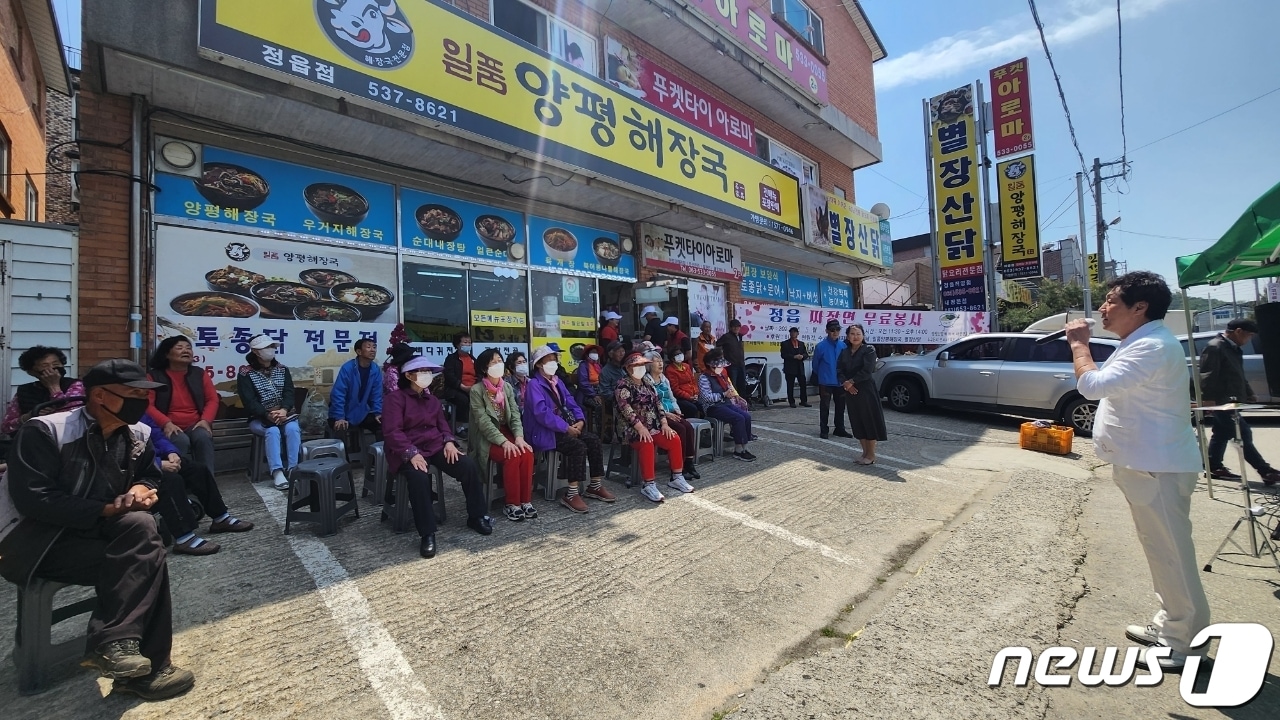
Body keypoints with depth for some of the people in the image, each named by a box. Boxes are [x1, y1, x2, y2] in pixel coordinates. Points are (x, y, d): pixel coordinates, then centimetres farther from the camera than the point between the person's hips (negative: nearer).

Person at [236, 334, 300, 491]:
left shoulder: (283, 370, 11)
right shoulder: (246, 375, 0)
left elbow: (289, 393, -1)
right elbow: (249, 402, -10)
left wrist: (283, 410, -22)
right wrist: (268, 415, -26)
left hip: (284, 414, 2)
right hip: (259, 418, -2)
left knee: (293, 429, -30)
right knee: (272, 431, -33)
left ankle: (293, 469, -29)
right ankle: (277, 472, -35)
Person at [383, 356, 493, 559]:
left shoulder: (433, 400, 19)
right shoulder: (396, 398, -4)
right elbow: (392, 432, -14)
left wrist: (449, 442, -3)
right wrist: (412, 453, -25)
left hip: (436, 447, 6)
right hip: (408, 452, -5)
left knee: (469, 465, -17)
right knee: (419, 477, -38)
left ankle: (476, 517, -3)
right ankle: (427, 534, -27)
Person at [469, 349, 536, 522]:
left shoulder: (507, 388, 7)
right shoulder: (476, 390, -10)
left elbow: (515, 414, 1)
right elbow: (483, 421, -18)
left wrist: (519, 437, -17)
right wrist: (503, 441, -26)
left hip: (507, 433, 5)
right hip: (486, 438, -5)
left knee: (527, 453, -23)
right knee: (512, 456, -29)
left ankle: (526, 500, -13)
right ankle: (512, 504, -16)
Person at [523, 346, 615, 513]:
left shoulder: (558, 381, 16)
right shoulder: (534, 384, -11)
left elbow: (571, 403, 14)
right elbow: (542, 413, -21)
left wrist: (580, 420, -7)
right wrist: (566, 427, -22)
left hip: (566, 426, 8)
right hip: (546, 431, -8)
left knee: (594, 440, -11)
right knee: (579, 446, -28)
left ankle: (595, 486, 1)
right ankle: (571, 494, -21)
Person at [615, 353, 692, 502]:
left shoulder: (648, 384, 16)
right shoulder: (623, 386, -6)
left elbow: (658, 403, 12)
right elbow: (625, 408, -18)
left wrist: (664, 423, -2)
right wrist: (640, 427, -28)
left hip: (653, 426, 7)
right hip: (632, 428, -7)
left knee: (674, 439, -12)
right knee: (647, 444, -34)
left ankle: (676, 478, 0)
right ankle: (648, 485, -27)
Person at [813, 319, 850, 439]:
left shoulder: (843, 346, -1)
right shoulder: (821, 346, -12)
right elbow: (815, 364, -1)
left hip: (840, 381, 4)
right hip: (825, 382, -4)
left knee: (840, 406, 13)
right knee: (824, 407, 2)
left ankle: (840, 429, 25)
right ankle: (823, 430, 12)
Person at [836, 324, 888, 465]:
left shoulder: (869, 350, -5)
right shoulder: (844, 352, 11)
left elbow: (866, 371, -16)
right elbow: (839, 371, 4)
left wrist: (851, 382, -14)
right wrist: (845, 384, -13)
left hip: (866, 390, -5)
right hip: (850, 392, 5)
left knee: (869, 422, -1)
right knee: (857, 423, 10)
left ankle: (871, 455, 8)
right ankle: (865, 452, 21)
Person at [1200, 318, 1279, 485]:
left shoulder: (1233, 349, 17)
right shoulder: (1214, 347, -15)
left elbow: (1239, 375, 27)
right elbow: (1207, 375, -22)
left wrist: (1249, 394, 23)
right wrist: (1208, 399, -26)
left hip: (1229, 402, 11)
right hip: (1221, 402, -11)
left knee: (1221, 435, 13)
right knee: (1243, 435, -6)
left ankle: (1214, 467, 18)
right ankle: (1266, 472, -1)